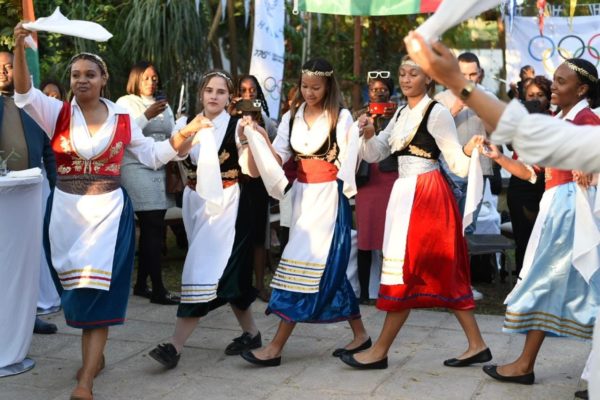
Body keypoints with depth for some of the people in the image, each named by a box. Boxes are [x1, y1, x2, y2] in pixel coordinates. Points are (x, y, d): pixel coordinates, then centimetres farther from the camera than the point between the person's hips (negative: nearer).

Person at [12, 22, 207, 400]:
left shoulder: (122, 119, 3)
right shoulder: (58, 113, 0)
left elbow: (151, 155, 11)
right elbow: (24, 93, -16)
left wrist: (184, 135, -1)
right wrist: (19, 48, -31)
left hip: (108, 211, -1)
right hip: (66, 211, 2)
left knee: (98, 289, -8)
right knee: (75, 288, 11)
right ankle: (95, 356, 34)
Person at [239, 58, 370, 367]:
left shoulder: (341, 117, -6)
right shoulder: (293, 116, 10)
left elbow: (348, 162, -6)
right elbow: (278, 158, 4)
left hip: (329, 196, -6)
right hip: (302, 193, 7)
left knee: (307, 263, -9)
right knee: (328, 267, 11)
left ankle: (276, 347, -9)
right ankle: (359, 334, 23)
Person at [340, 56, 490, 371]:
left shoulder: (437, 112, -8)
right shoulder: (401, 113, 15)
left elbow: (455, 161, -10)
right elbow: (375, 154, 14)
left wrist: (468, 152, -30)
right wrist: (368, 134, -5)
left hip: (426, 193, -9)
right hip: (406, 193, 9)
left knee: (406, 266, -5)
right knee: (442, 272, 9)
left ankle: (380, 351, 2)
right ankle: (476, 344, 16)